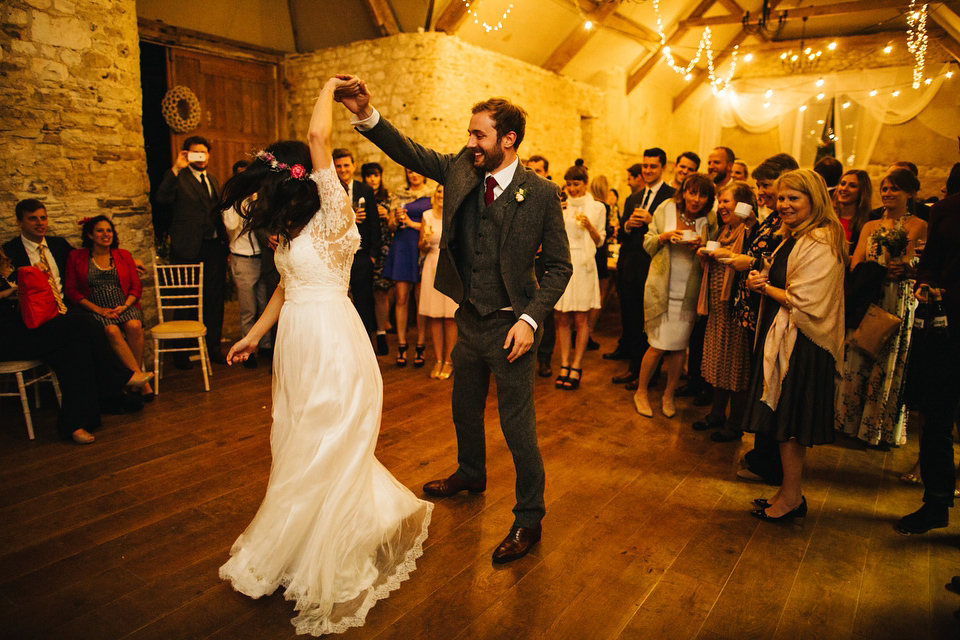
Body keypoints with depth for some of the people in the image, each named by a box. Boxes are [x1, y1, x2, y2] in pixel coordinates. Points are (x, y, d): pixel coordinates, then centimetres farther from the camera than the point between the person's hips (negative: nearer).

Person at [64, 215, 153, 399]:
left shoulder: (123, 255, 17)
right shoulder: (76, 257, 11)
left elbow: (137, 286, 12)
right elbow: (71, 291, 4)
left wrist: (125, 306, -8)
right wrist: (98, 309, -9)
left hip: (124, 306, 2)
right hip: (96, 310, -2)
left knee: (134, 326, -32)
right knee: (112, 331, -34)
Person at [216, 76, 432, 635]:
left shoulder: (332, 218, -16)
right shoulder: (294, 228, 8)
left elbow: (320, 135, -26)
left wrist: (329, 88, -9)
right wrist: (254, 336, 24)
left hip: (332, 347, -9)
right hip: (300, 347, 9)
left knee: (325, 455, 5)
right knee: (301, 449, 19)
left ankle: (331, 574, 26)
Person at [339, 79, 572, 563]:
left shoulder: (541, 193, -13)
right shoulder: (461, 169, 0)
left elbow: (558, 265, -10)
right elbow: (409, 152, -2)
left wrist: (530, 319, -20)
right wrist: (367, 115, -20)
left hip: (510, 326, -6)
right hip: (468, 319, 6)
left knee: (518, 427, 3)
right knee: (465, 409, 24)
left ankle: (528, 521, 22)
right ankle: (470, 475, 52)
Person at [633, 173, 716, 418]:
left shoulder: (708, 223, 1)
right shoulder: (666, 210, -1)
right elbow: (648, 245, 2)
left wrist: (701, 246, -13)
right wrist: (664, 237, -17)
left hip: (688, 292, 2)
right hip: (662, 287, -1)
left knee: (679, 345, 4)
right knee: (659, 345, -3)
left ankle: (669, 395, 23)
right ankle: (641, 391, 17)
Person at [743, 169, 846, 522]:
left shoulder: (821, 242, -17)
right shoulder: (793, 237, 14)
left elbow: (802, 301, -21)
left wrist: (765, 287, -7)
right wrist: (761, 280, 0)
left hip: (802, 342, -10)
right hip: (781, 335, 10)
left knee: (789, 423, 0)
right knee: (783, 419, 15)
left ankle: (791, 498, 15)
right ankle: (789, 491, 27)